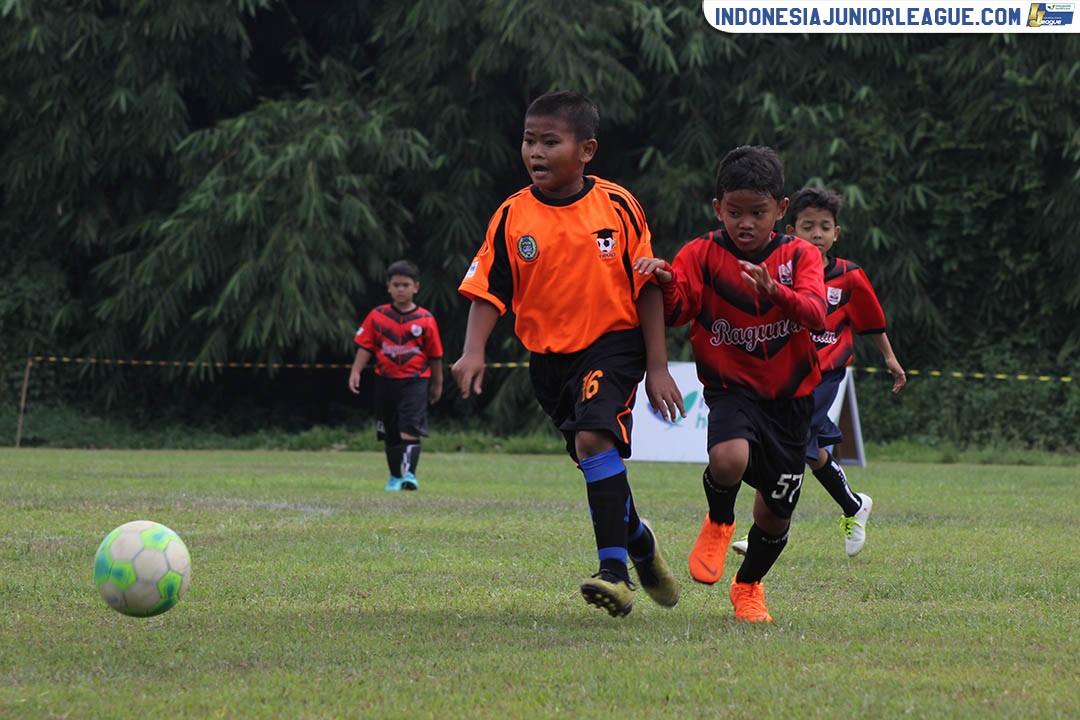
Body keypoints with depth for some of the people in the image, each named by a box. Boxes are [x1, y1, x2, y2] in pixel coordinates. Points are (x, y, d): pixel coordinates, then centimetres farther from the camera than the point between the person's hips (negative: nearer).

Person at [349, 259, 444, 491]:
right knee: (390, 434, 11)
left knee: (410, 429, -18)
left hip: (415, 381, -3)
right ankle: (395, 477, 22)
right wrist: (356, 372, -9)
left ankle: (409, 473, -20)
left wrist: (437, 384, 10)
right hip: (386, 380, 3)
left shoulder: (425, 320, -3)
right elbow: (365, 347, 3)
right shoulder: (377, 316, 2)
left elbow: (435, 355, 5)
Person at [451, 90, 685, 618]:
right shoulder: (513, 217, -3)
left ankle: (613, 569, -28)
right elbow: (488, 291, -1)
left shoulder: (617, 207, -7)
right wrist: (473, 352, -18)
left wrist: (657, 367, -4)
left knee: (594, 440, -26)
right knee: (600, 465, 15)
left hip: (612, 342, -4)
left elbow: (647, 289, -2)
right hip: (549, 355, 4)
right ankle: (639, 541, 44)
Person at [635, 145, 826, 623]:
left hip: (790, 393, 2)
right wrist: (665, 283, -36)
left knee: (776, 513, 8)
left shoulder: (800, 256, -4)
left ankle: (748, 585, 39)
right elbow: (675, 311, -13)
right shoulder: (703, 254, -5)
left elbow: (816, 314, -20)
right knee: (729, 460, -35)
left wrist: (775, 291, -40)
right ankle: (719, 523, 1)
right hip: (731, 387, -2)